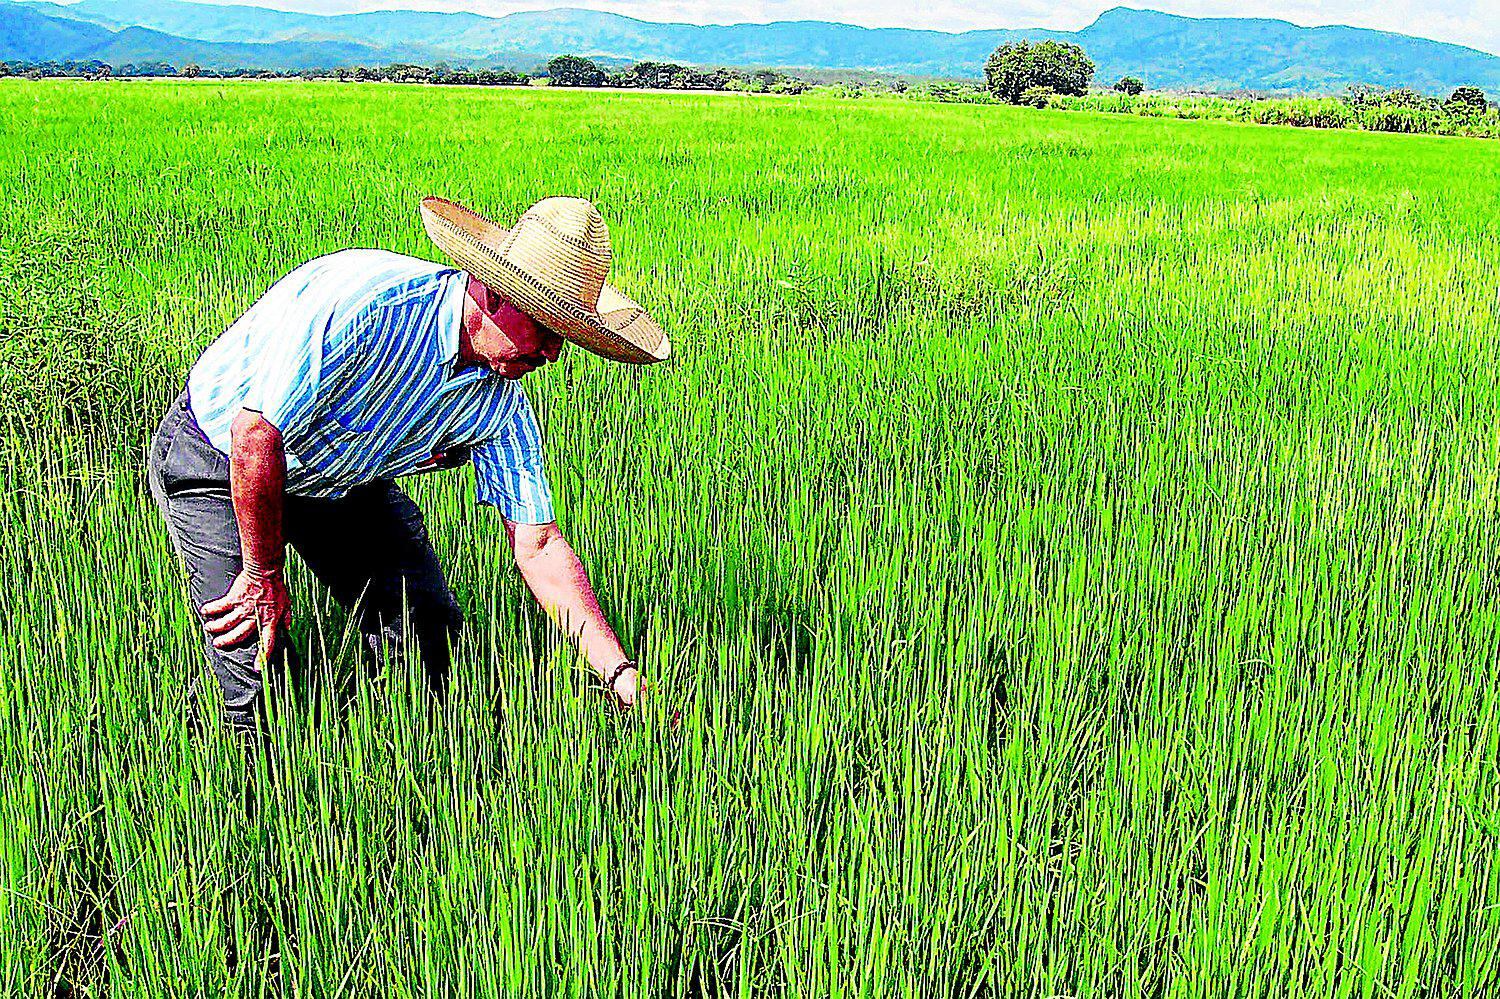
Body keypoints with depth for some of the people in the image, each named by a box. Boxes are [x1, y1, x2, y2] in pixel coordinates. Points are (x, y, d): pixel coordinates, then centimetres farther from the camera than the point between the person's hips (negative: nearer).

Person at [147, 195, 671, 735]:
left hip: (346, 477, 6)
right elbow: (255, 433, -33)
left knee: (428, 631, -3)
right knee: (261, 680, -15)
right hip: (218, 463, -6)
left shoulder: (499, 404, -15)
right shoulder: (363, 304, -37)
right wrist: (264, 575, -23)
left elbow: (539, 546, -11)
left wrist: (620, 672, -19)